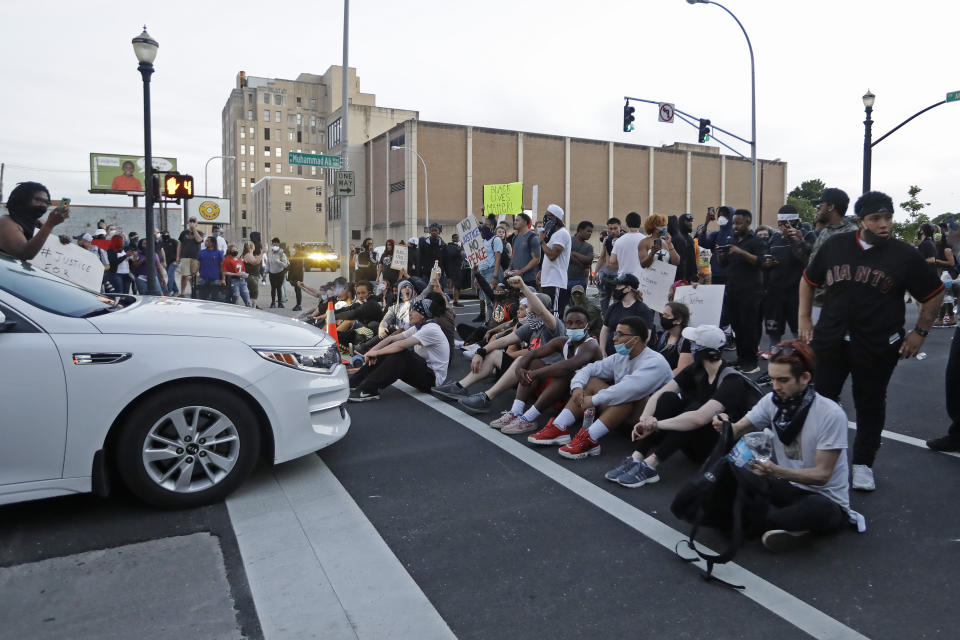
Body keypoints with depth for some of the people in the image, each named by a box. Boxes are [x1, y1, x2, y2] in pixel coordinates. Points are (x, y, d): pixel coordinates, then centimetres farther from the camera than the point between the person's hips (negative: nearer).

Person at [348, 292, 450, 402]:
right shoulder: (418, 327, 9)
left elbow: (401, 345, -29)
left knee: (400, 354, -30)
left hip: (433, 378, -9)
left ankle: (368, 390, -29)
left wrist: (376, 352, -21)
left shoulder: (431, 329, -20)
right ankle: (354, 383, -5)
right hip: (423, 371, 9)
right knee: (384, 355, -3)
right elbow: (392, 338, 3)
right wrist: (373, 350, -13)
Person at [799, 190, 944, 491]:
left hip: (877, 348, -1)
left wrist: (920, 332, -1)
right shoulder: (835, 246, 1)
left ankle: (863, 463, 26)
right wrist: (804, 319, 6)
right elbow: (808, 280, 13)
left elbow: (934, 294, 6)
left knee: (870, 406, 10)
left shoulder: (904, 255, -3)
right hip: (829, 340, 2)